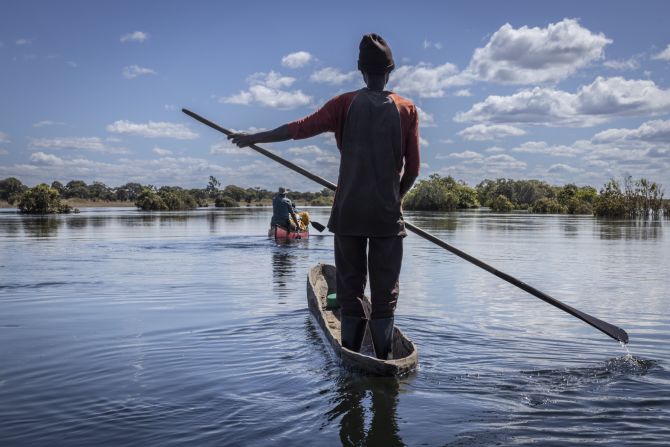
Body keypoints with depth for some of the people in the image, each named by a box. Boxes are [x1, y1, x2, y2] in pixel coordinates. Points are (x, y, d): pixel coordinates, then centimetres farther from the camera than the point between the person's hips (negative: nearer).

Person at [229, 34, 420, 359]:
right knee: (385, 290, 5)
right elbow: (413, 167, 2)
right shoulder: (407, 109, 2)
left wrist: (253, 138, 8)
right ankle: (383, 358, 5)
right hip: (387, 214, 0)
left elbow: (300, 128, -3)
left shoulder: (346, 104, 0)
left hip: (348, 212, 0)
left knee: (350, 285, 9)